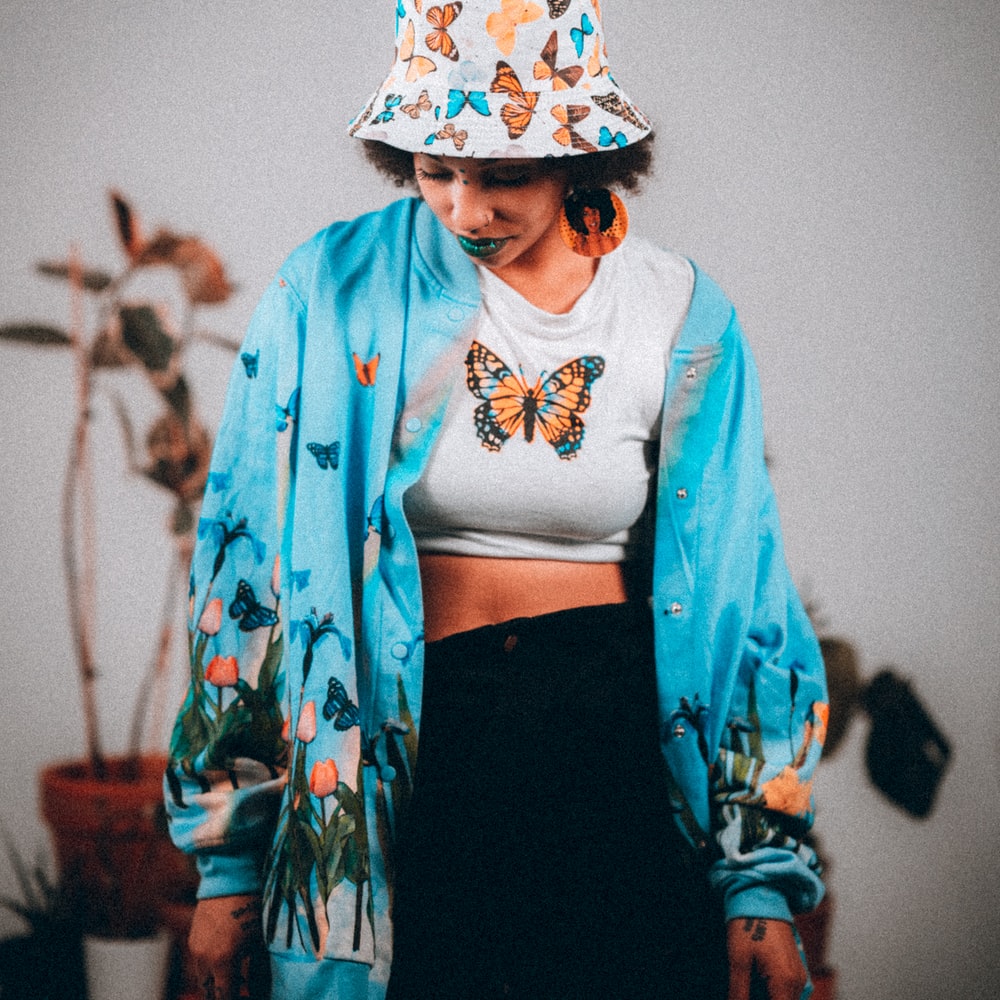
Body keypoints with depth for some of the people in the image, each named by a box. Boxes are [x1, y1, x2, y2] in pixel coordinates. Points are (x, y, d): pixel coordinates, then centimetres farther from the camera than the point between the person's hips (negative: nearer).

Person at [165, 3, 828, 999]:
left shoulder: (680, 318, -1)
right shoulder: (332, 295, -5)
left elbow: (734, 599, 2)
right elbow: (248, 575, -2)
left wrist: (763, 884, 0)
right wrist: (228, 863, -1)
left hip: (627, 765, 1)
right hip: (400, 772, -1)